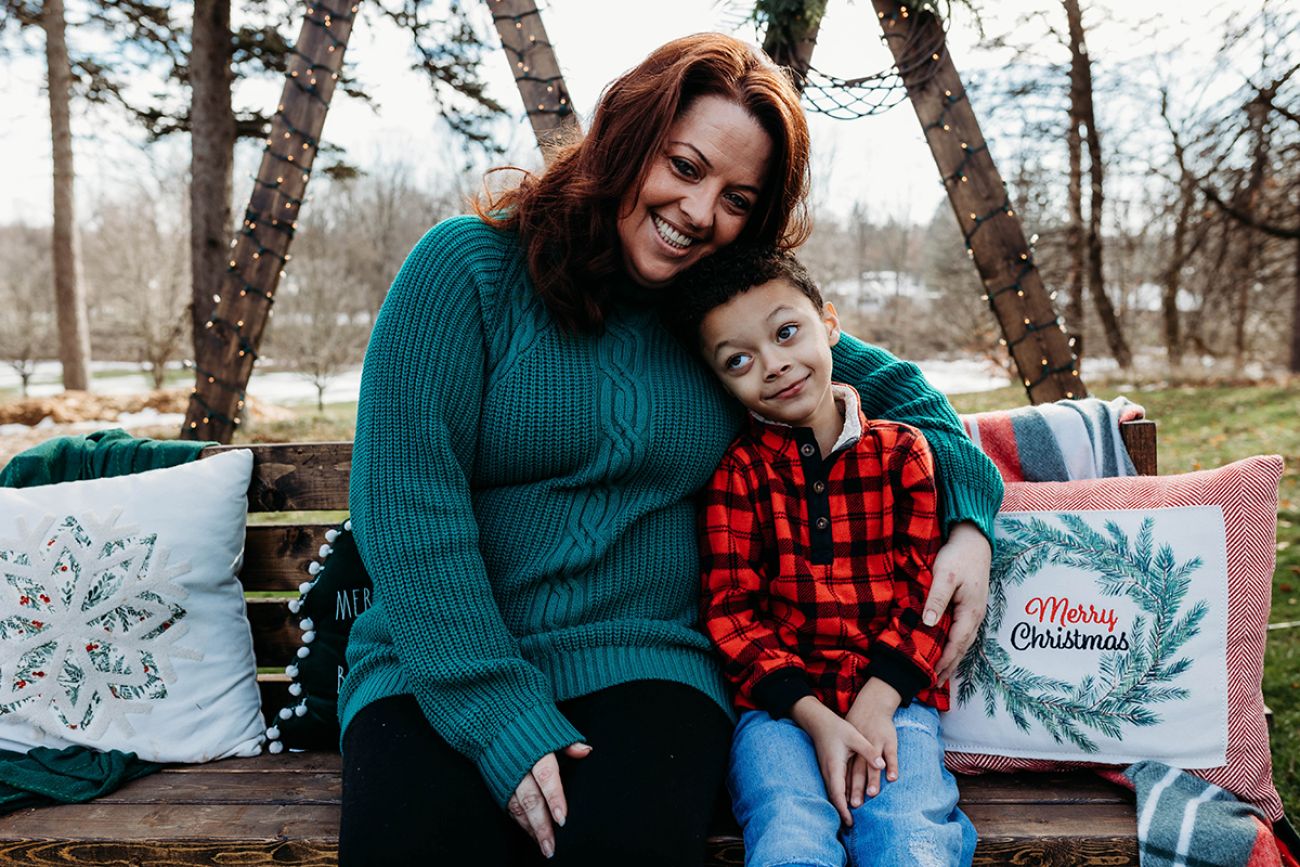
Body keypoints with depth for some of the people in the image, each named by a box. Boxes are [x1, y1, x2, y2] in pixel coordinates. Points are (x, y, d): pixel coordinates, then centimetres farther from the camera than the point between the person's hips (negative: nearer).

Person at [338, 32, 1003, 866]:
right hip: (439, 666, -1)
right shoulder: (467, 266, -4)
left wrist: (967, 517, 3)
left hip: (644, 663, 2)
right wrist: (497, 715, -17)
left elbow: (893, 384, 21)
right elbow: (406, 500, -11)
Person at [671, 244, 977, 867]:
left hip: (892, 697, 1)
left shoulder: (901, 451, 6)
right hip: (779, 701, 0)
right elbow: (730, 609, -2)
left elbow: (928, 586, 3)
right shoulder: (736, 469, 2)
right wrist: (815, 717, -13)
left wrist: (875, 704, -10)